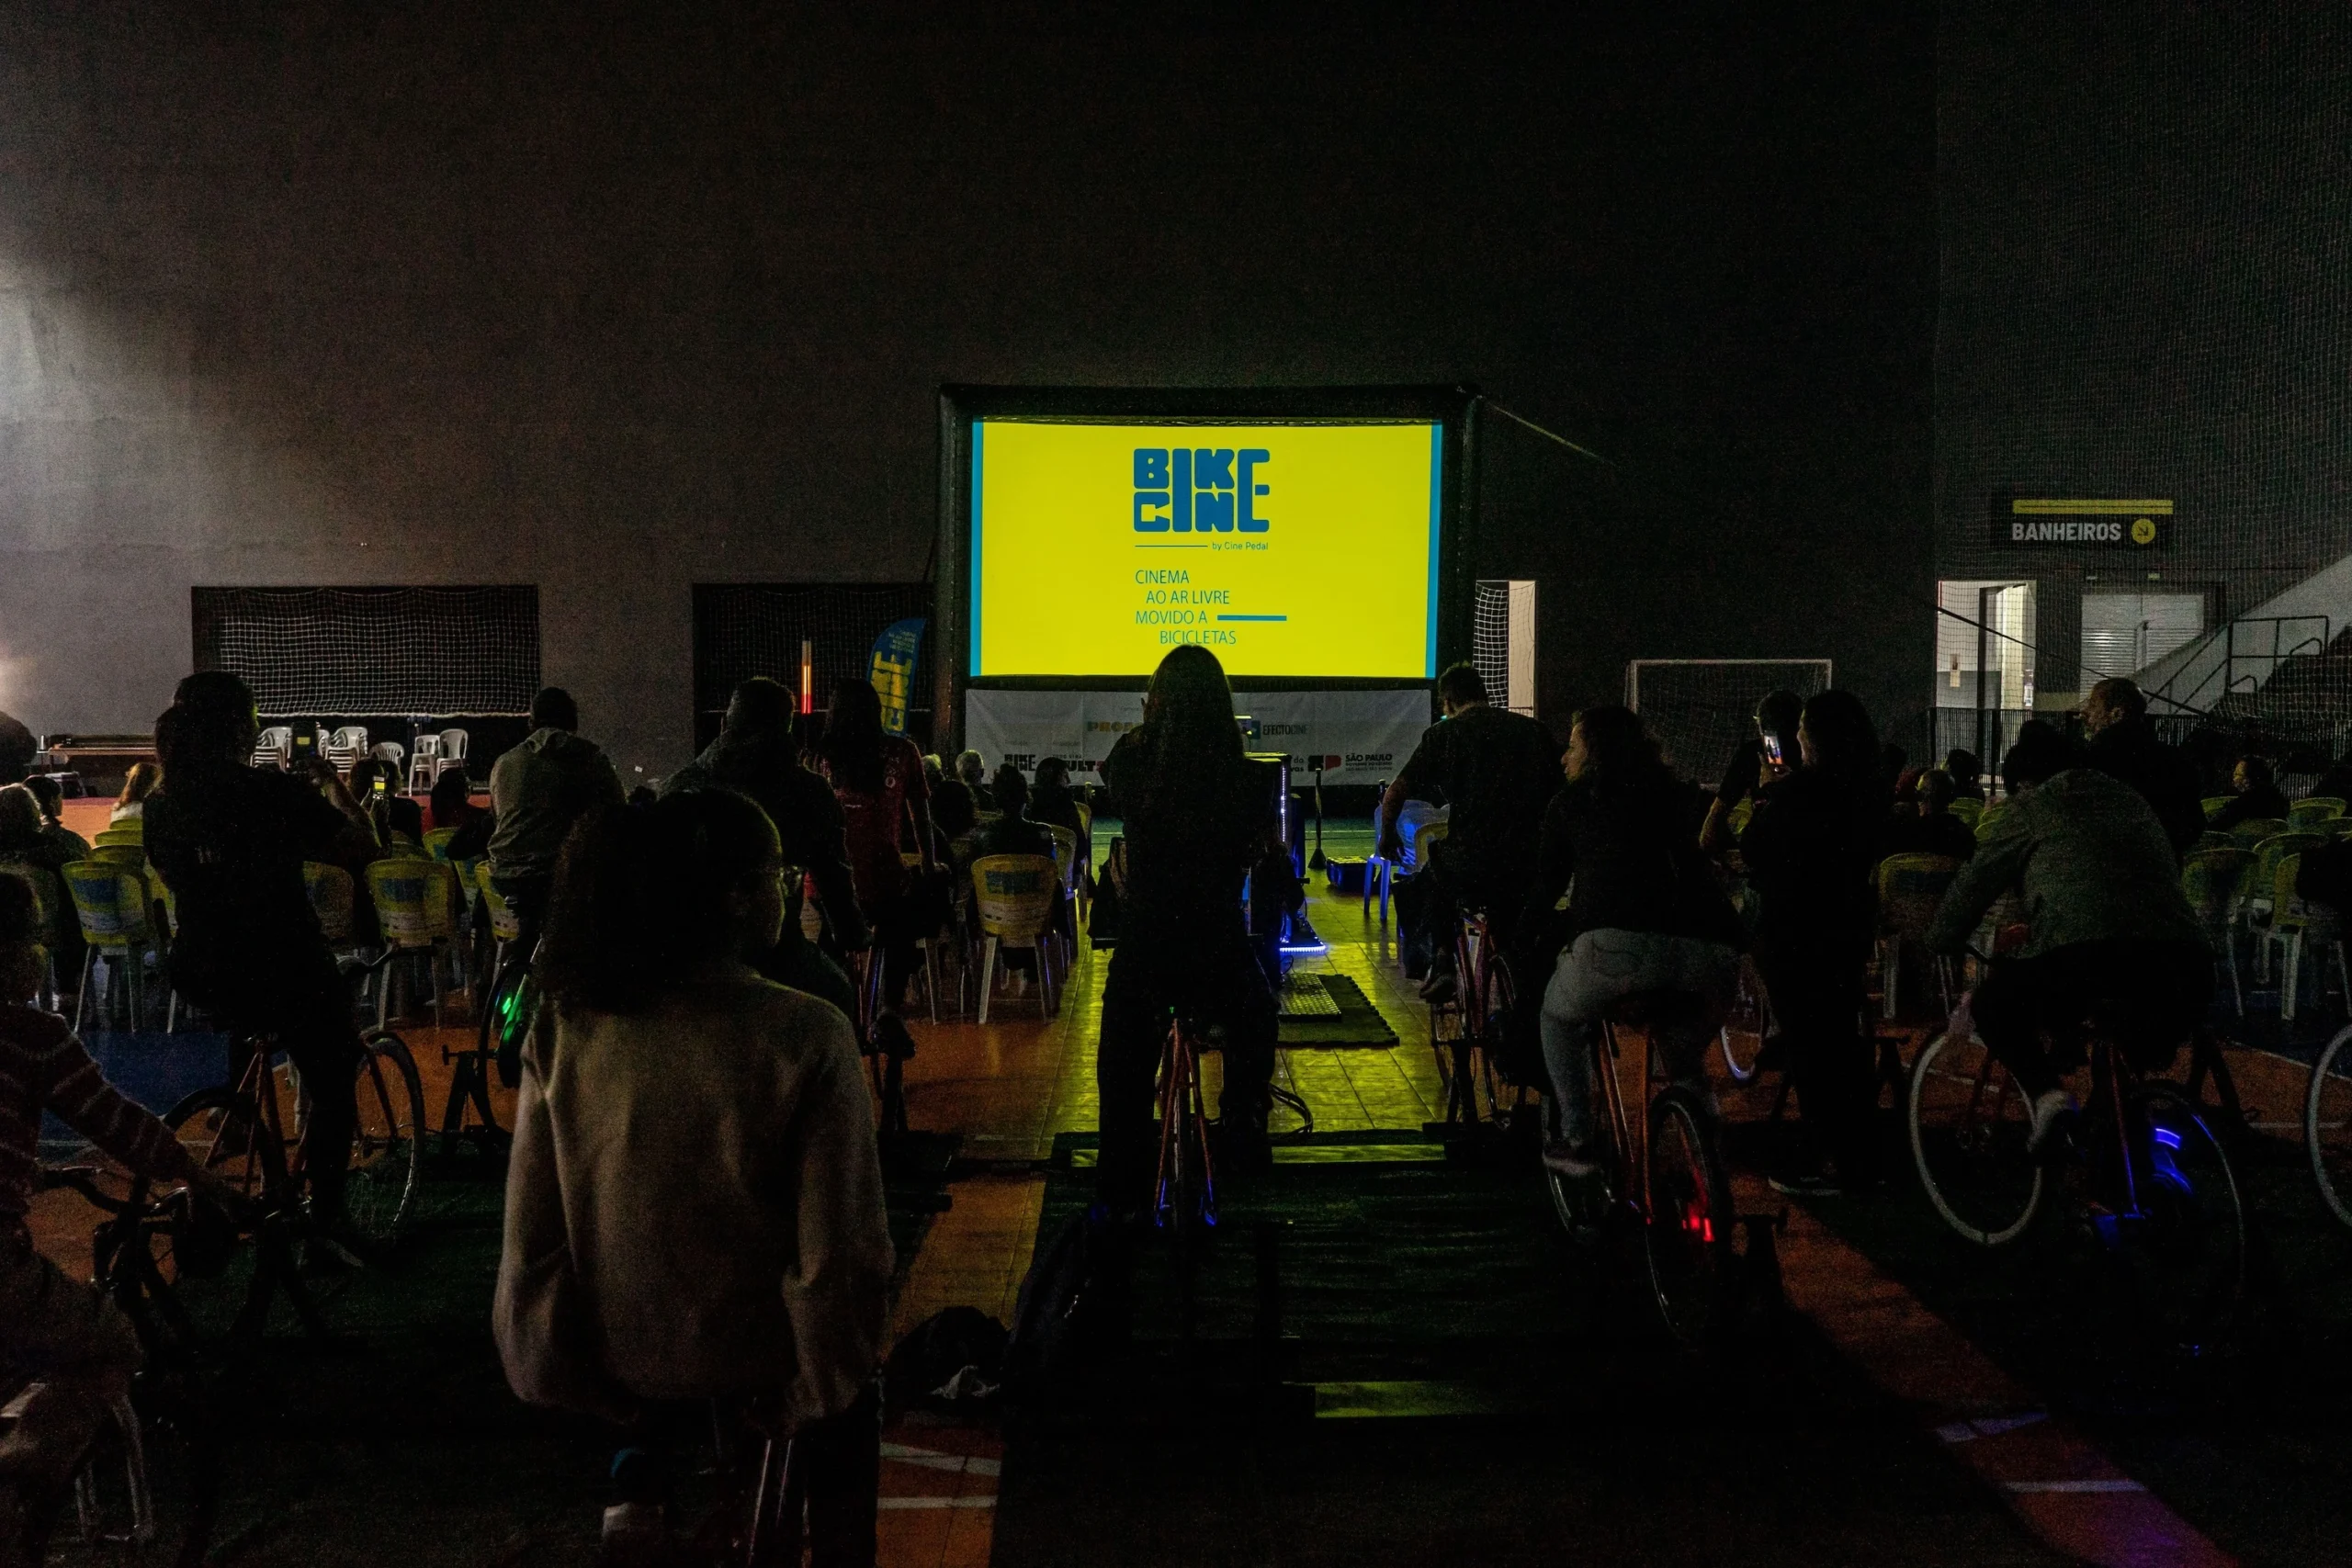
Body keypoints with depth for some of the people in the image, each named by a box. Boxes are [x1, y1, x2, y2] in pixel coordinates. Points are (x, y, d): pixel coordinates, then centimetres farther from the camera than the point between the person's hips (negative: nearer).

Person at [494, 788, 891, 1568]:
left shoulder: (564, 1029, -14)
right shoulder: (807, 1035, -24)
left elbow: (532, 1241, -10)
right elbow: (840, 1253, -21)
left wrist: (570, 1384, 5)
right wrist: (822, 1390, -3)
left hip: (622, 1359, 3)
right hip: (759, 1362, -3)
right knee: (845, 1431, 31)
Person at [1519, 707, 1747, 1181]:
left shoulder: (1571, 802, 22)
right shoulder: (1673, 797, 32)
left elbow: (1547, 884, 27)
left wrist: (1525, 936, 47)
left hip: (1619, 943, -4)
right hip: (1712, 948, 4)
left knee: (1561, 1018, 25)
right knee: (1680, 1044, 32)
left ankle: (1576, 1141, 16)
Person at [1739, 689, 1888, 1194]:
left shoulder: (1796, 791, -19)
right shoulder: (1870, 792, 3)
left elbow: (1751, 850, -11)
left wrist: (1763, 806, 7)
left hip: (1792, 932, -7)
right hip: (1847, 929, 7)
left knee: (1805, 1043, -1)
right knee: (1844, 1038, 16)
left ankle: (1825, 1161, 0)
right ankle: (1860, 1156, 23)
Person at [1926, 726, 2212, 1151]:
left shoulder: (2031, 807, 15)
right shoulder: (2133, 800, 33)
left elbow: (1972, 884, 19)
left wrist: (1941, 941, 39)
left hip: (2087, 958, -6)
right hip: (2187, 967, 6)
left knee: (1994, 1003, 20)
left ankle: (2046, 1092, -2)